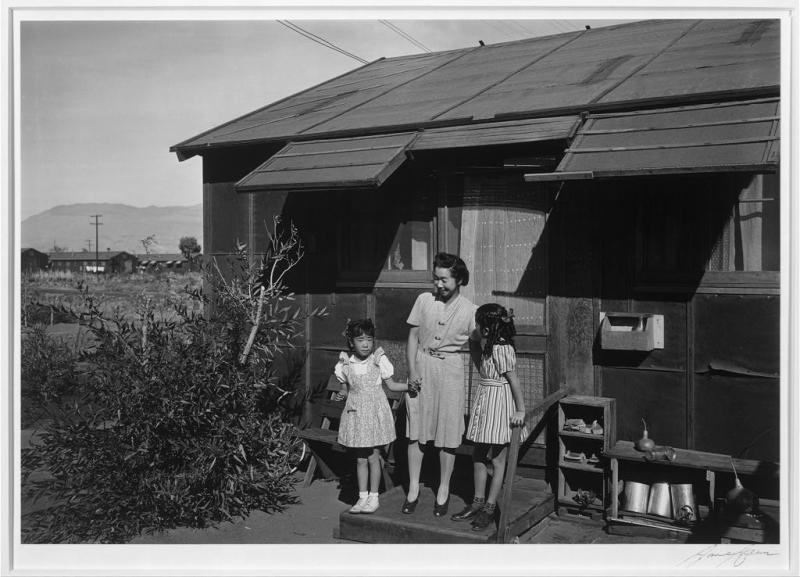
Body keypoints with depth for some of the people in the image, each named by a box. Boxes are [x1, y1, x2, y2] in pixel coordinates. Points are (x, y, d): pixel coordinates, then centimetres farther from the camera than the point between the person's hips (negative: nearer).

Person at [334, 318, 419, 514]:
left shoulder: (379, 360, -5)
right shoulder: (346, 364, 0)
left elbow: (391, 384, 2)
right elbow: (348, 388, 10)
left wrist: (408, 386, -11)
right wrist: (342, 394, -11)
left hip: (375, 412, -2)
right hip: (356, 413, 2)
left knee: (373, 457, 2)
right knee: (360, 459, 9)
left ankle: (373, 497, 15)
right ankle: (362, 497, 20)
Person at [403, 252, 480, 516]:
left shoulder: (469, 311, -4)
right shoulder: (424, 300, 0)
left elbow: (478, 344, 4)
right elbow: (413, 337, 3)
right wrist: (412, 370, -4)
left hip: (450, 369, -1)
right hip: (421, 365, 2)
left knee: (448, 432, 3)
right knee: (416, 429, 5)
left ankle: (443, 490, 20)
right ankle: (413, 489, 17)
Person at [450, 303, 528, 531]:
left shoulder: (501, 349, -20)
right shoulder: (489, 347, 8)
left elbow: (514, 380, -19)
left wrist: (521, 410, -18)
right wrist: (474, 353, 16)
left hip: (499, 404, -10)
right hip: (485, 401, 10)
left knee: (497, 460, 4)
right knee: (478, 455, 14)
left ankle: (490, 507, 13)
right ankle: (478, 501, 26)